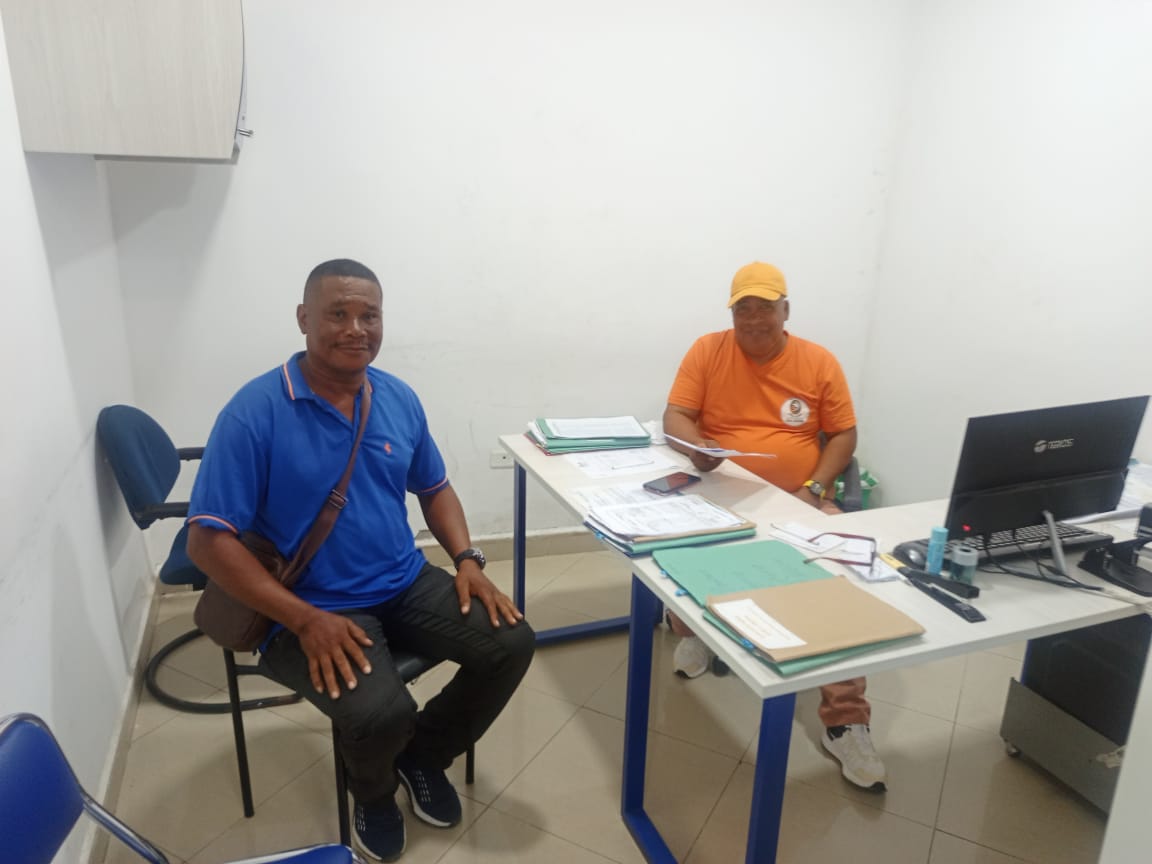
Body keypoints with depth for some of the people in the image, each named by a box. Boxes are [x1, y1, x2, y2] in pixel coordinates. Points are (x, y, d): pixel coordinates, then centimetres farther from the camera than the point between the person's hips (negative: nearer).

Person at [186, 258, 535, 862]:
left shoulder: (399, 399, 2)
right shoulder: (254, 412, -15)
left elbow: (434, 489, 14)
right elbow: (207, 541, -16)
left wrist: (467, 559, -4)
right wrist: (306, 619, -23)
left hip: (407, 584, 6)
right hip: (315, 609, -5)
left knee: (512, 643, -9)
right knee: (379, 713, -28)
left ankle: (423, 753, 19)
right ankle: (374, 790, 13)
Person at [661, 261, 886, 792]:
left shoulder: (819, 361, 4)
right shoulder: (707, 351, 2)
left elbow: (843, 434, 5)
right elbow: (675, 416, -3)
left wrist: (814, 488, -11)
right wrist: (696, 446, -26)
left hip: (799, 502, 1)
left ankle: (845, 719, -14)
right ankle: (692, 633, 0)